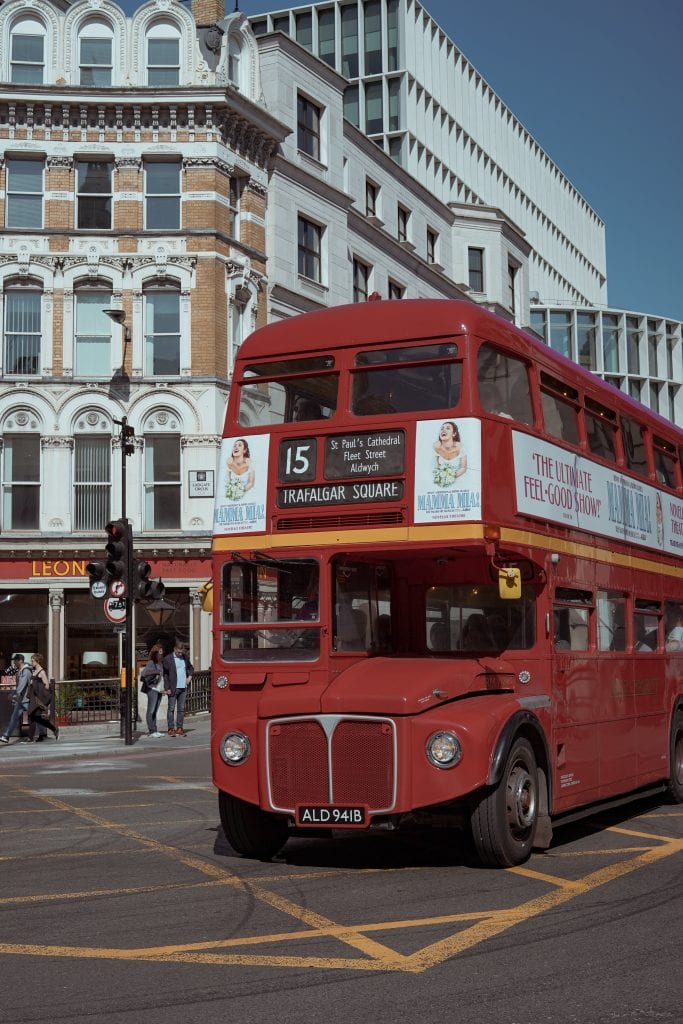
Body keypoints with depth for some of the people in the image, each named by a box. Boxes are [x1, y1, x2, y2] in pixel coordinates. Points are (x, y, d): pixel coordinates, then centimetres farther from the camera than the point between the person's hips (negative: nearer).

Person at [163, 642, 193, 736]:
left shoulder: (185, 657, 11)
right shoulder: (168, 659, -5)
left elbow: (190, 667, 28)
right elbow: (165, 674, -7)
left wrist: (190, 676, 9)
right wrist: (167, 688, -12)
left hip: (183, 687, 5)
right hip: (173, 688, -5)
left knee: (181, 709, 7)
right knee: (171, 708, -2)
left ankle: (179, 728, 11)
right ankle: (171, 729, 0)